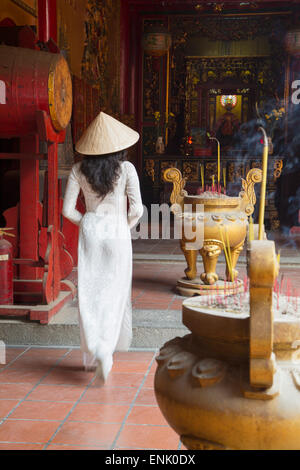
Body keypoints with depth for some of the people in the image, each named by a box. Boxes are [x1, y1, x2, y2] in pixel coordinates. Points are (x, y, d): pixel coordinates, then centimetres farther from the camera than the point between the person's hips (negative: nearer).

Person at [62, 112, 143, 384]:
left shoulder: (79, 170, -1)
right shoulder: (126, 169, -7)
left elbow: (68, 210, -2)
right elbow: (136, 209, -10)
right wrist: (125, 227, 7)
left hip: (89, 232, 2)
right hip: (117, 233, -2)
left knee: (89, 295, 9)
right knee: (114, 294, 8)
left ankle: (92, 355, 12)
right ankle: (106, 350, -3)